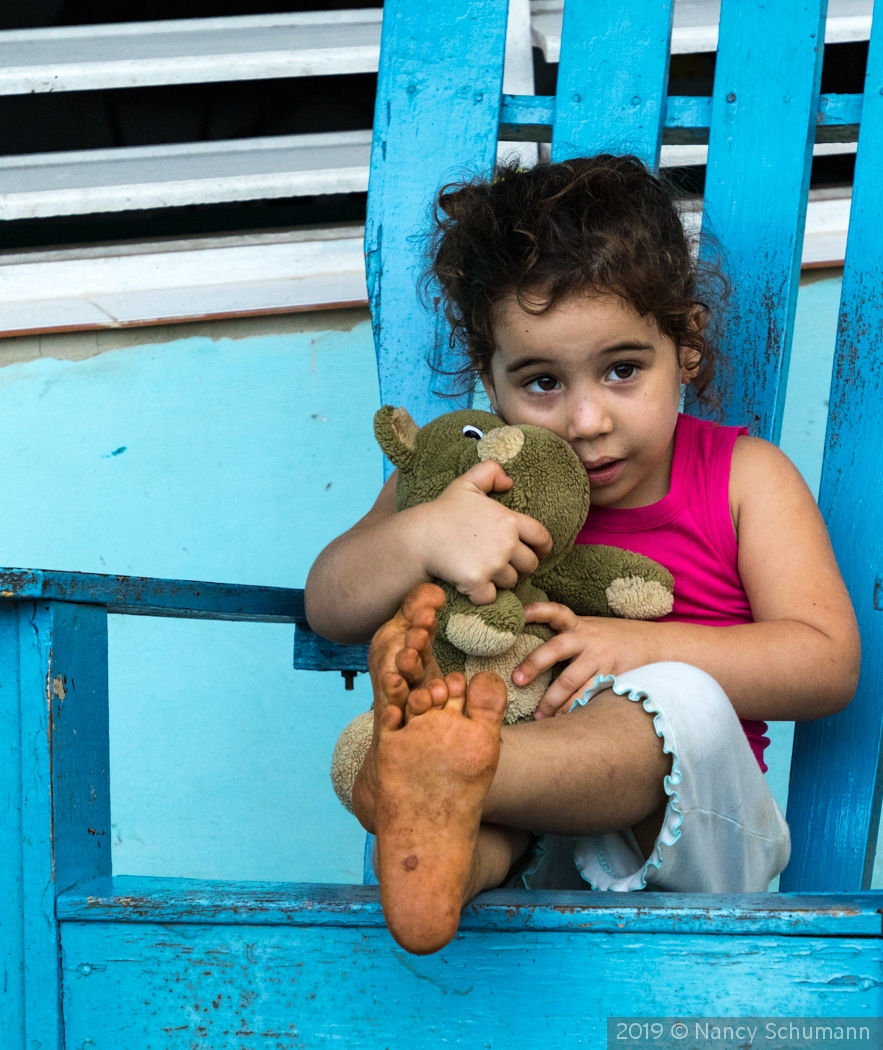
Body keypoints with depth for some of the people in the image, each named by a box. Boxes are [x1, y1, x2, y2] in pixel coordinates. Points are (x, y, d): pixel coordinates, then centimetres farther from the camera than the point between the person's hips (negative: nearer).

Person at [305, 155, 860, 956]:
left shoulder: (743, 478, 4)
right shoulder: (468, 479, 6)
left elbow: (828, 663, -5)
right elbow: (329, 610, 0)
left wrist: (643, 647, -19)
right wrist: (422, 535, -21)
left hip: (682, 833, -1)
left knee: (685, 702, -34)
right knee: (409, 649, -27)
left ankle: (438, 771, -55)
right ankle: (455, 856, -55)